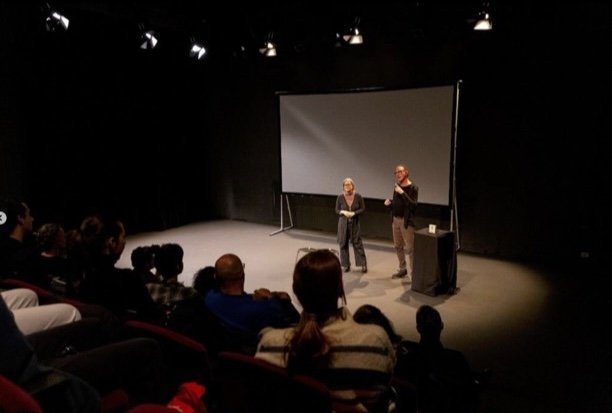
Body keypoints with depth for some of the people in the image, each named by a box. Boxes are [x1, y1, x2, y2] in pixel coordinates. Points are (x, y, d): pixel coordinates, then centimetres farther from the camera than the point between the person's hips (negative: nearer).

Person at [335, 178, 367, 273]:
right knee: (343, 243, 5)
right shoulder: (340, 197, -5)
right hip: (343, 223, 1)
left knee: (357, 243, 1)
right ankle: (346, 265, 18)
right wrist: (343, 212, -17)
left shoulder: (358, 196, -7)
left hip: (355, 223, -1)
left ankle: (363, 264, 11)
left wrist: (354, 213, -16)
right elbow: (337, 210, 3)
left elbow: (363, 208, -1)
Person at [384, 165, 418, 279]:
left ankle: (412, 273, -3)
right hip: (395, 220, 7)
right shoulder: (396, 187, 10)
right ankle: (403, 269, 27)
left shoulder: (413, 188, -10)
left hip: (406, 221, -7)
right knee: (398, 246, 14)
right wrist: (389, 203, -4)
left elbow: (413, 205, -21)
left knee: (409, 248, -6)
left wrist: (403, 193, -26)